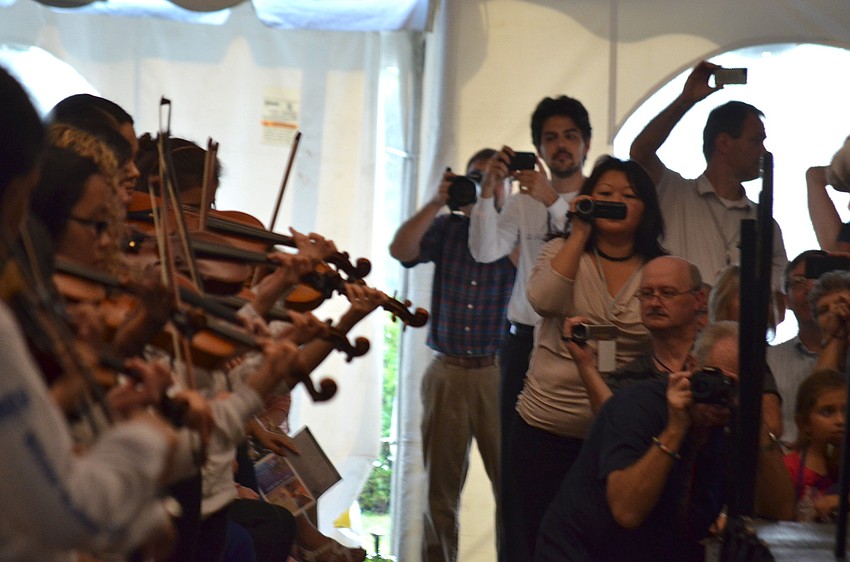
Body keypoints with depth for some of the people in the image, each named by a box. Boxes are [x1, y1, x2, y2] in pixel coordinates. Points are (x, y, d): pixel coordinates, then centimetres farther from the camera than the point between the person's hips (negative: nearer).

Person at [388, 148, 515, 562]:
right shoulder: (446, 228, 9)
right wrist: (438, 202, -11)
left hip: (499, 373, -2)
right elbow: (400, 250, -6)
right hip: (447, 373, 2)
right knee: (440, 487, 8)